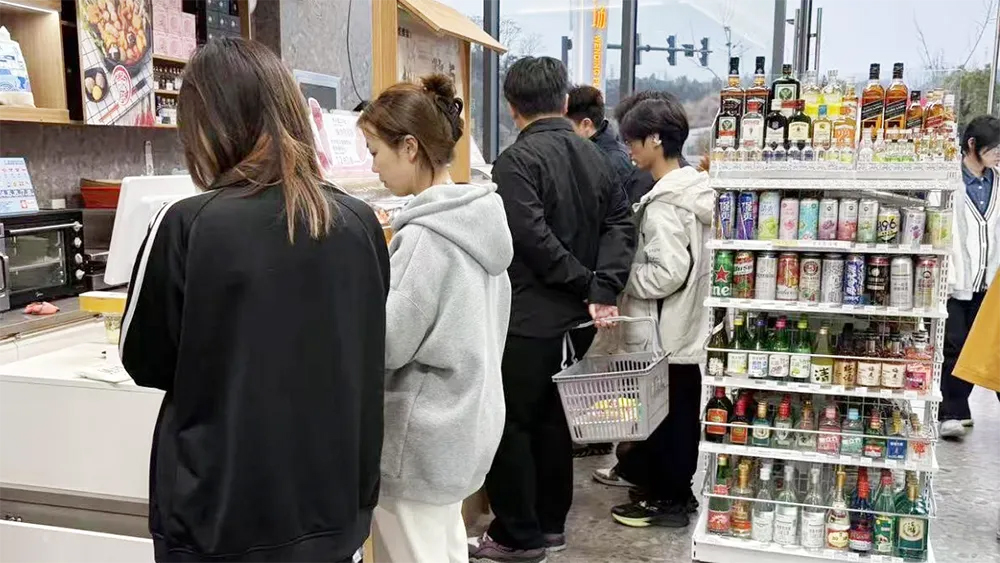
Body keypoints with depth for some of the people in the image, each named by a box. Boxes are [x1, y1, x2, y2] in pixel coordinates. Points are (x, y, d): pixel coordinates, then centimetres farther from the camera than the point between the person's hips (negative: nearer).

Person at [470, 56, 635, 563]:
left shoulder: (516, 160, -15)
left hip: (530, 317, -8)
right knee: (551, 417, 18)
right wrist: (604, 288, -8)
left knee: (508, 424, 4)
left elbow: (532, 238, -24)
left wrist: (586, 284, -14)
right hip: (577, 316, 8)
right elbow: (619, 222, 3)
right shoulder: (591, 155, 9)